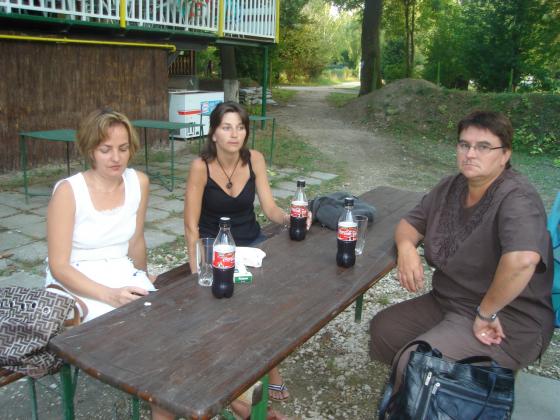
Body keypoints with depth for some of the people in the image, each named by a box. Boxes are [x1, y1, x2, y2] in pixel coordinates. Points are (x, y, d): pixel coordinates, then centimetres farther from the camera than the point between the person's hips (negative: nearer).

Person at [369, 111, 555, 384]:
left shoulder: (516, 198, -23)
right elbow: (411, 223, 12)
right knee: (381, 329, 4)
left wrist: (486, 313, -29)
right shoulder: (452, 187, 4)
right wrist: (406, 247, -12)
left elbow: (522, 259, -41)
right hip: (447, 302, 9)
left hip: (508, 323, -8)